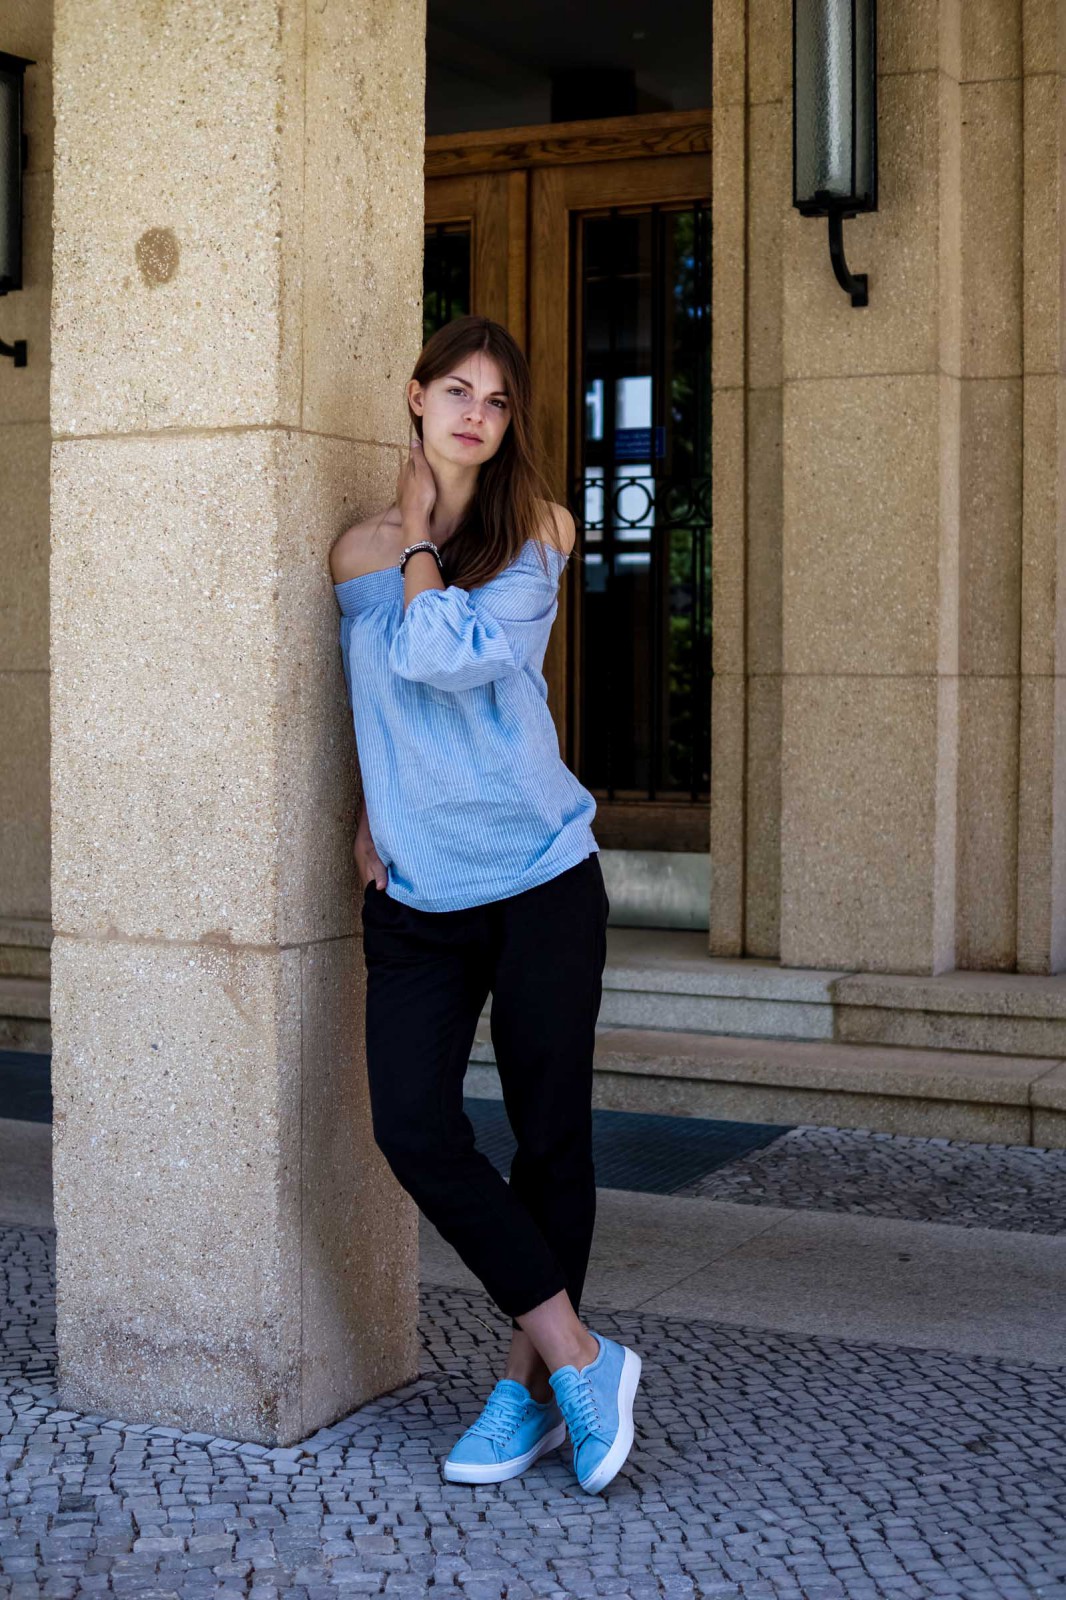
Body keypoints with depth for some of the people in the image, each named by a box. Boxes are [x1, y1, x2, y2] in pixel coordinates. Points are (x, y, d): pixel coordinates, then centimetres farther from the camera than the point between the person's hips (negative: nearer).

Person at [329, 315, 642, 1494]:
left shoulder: (538, 535, -2)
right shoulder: (359, 550, 9)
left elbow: (435, 654, -17)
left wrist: (422, 532, -3)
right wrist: (370, 810, 9)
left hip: (540, 879, -3)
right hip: (413, 896, 3)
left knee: (549, 1136, 4)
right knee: (415, 1131, -10)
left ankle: (531, 1387, 20)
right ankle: (581, 1358, 3)